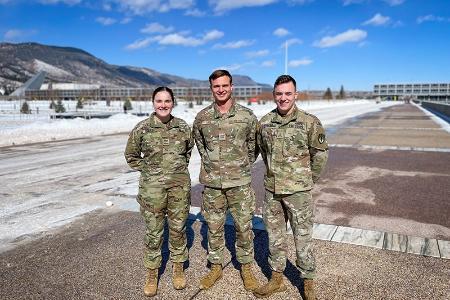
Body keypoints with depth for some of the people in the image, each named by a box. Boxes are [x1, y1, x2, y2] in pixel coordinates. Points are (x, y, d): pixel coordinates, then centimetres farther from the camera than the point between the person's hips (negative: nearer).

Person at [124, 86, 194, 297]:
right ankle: (152, 274, 25)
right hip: (152, 187, -1)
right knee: (153, 231, 7)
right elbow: (131, 155, 7)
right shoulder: (142, 128, -5)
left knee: (178, 228, 12)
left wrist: (180, 168, 10)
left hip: (180, 184, 2)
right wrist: (148, 170, 1)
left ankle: (178, 268, 31)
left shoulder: (183, 126, 0)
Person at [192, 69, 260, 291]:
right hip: (212, 182, 2)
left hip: (240, 182, -1)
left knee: (244, 227, 7)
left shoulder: (246, 115, -4)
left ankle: (246, 269, 26)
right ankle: (215, 267, 30)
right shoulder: (202, 117, 0)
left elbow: (254, 145, 8)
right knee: (214, 227, 12)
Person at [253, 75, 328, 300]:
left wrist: (309, 179, 5)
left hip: (298, 190, -4)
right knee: (274, 235, 15)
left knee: (303, 237, 6)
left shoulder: (309, 122, -9)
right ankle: (276, 278, 32)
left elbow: (320, 153, -1)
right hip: (272, 189, 4)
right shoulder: (264, 122, 1)